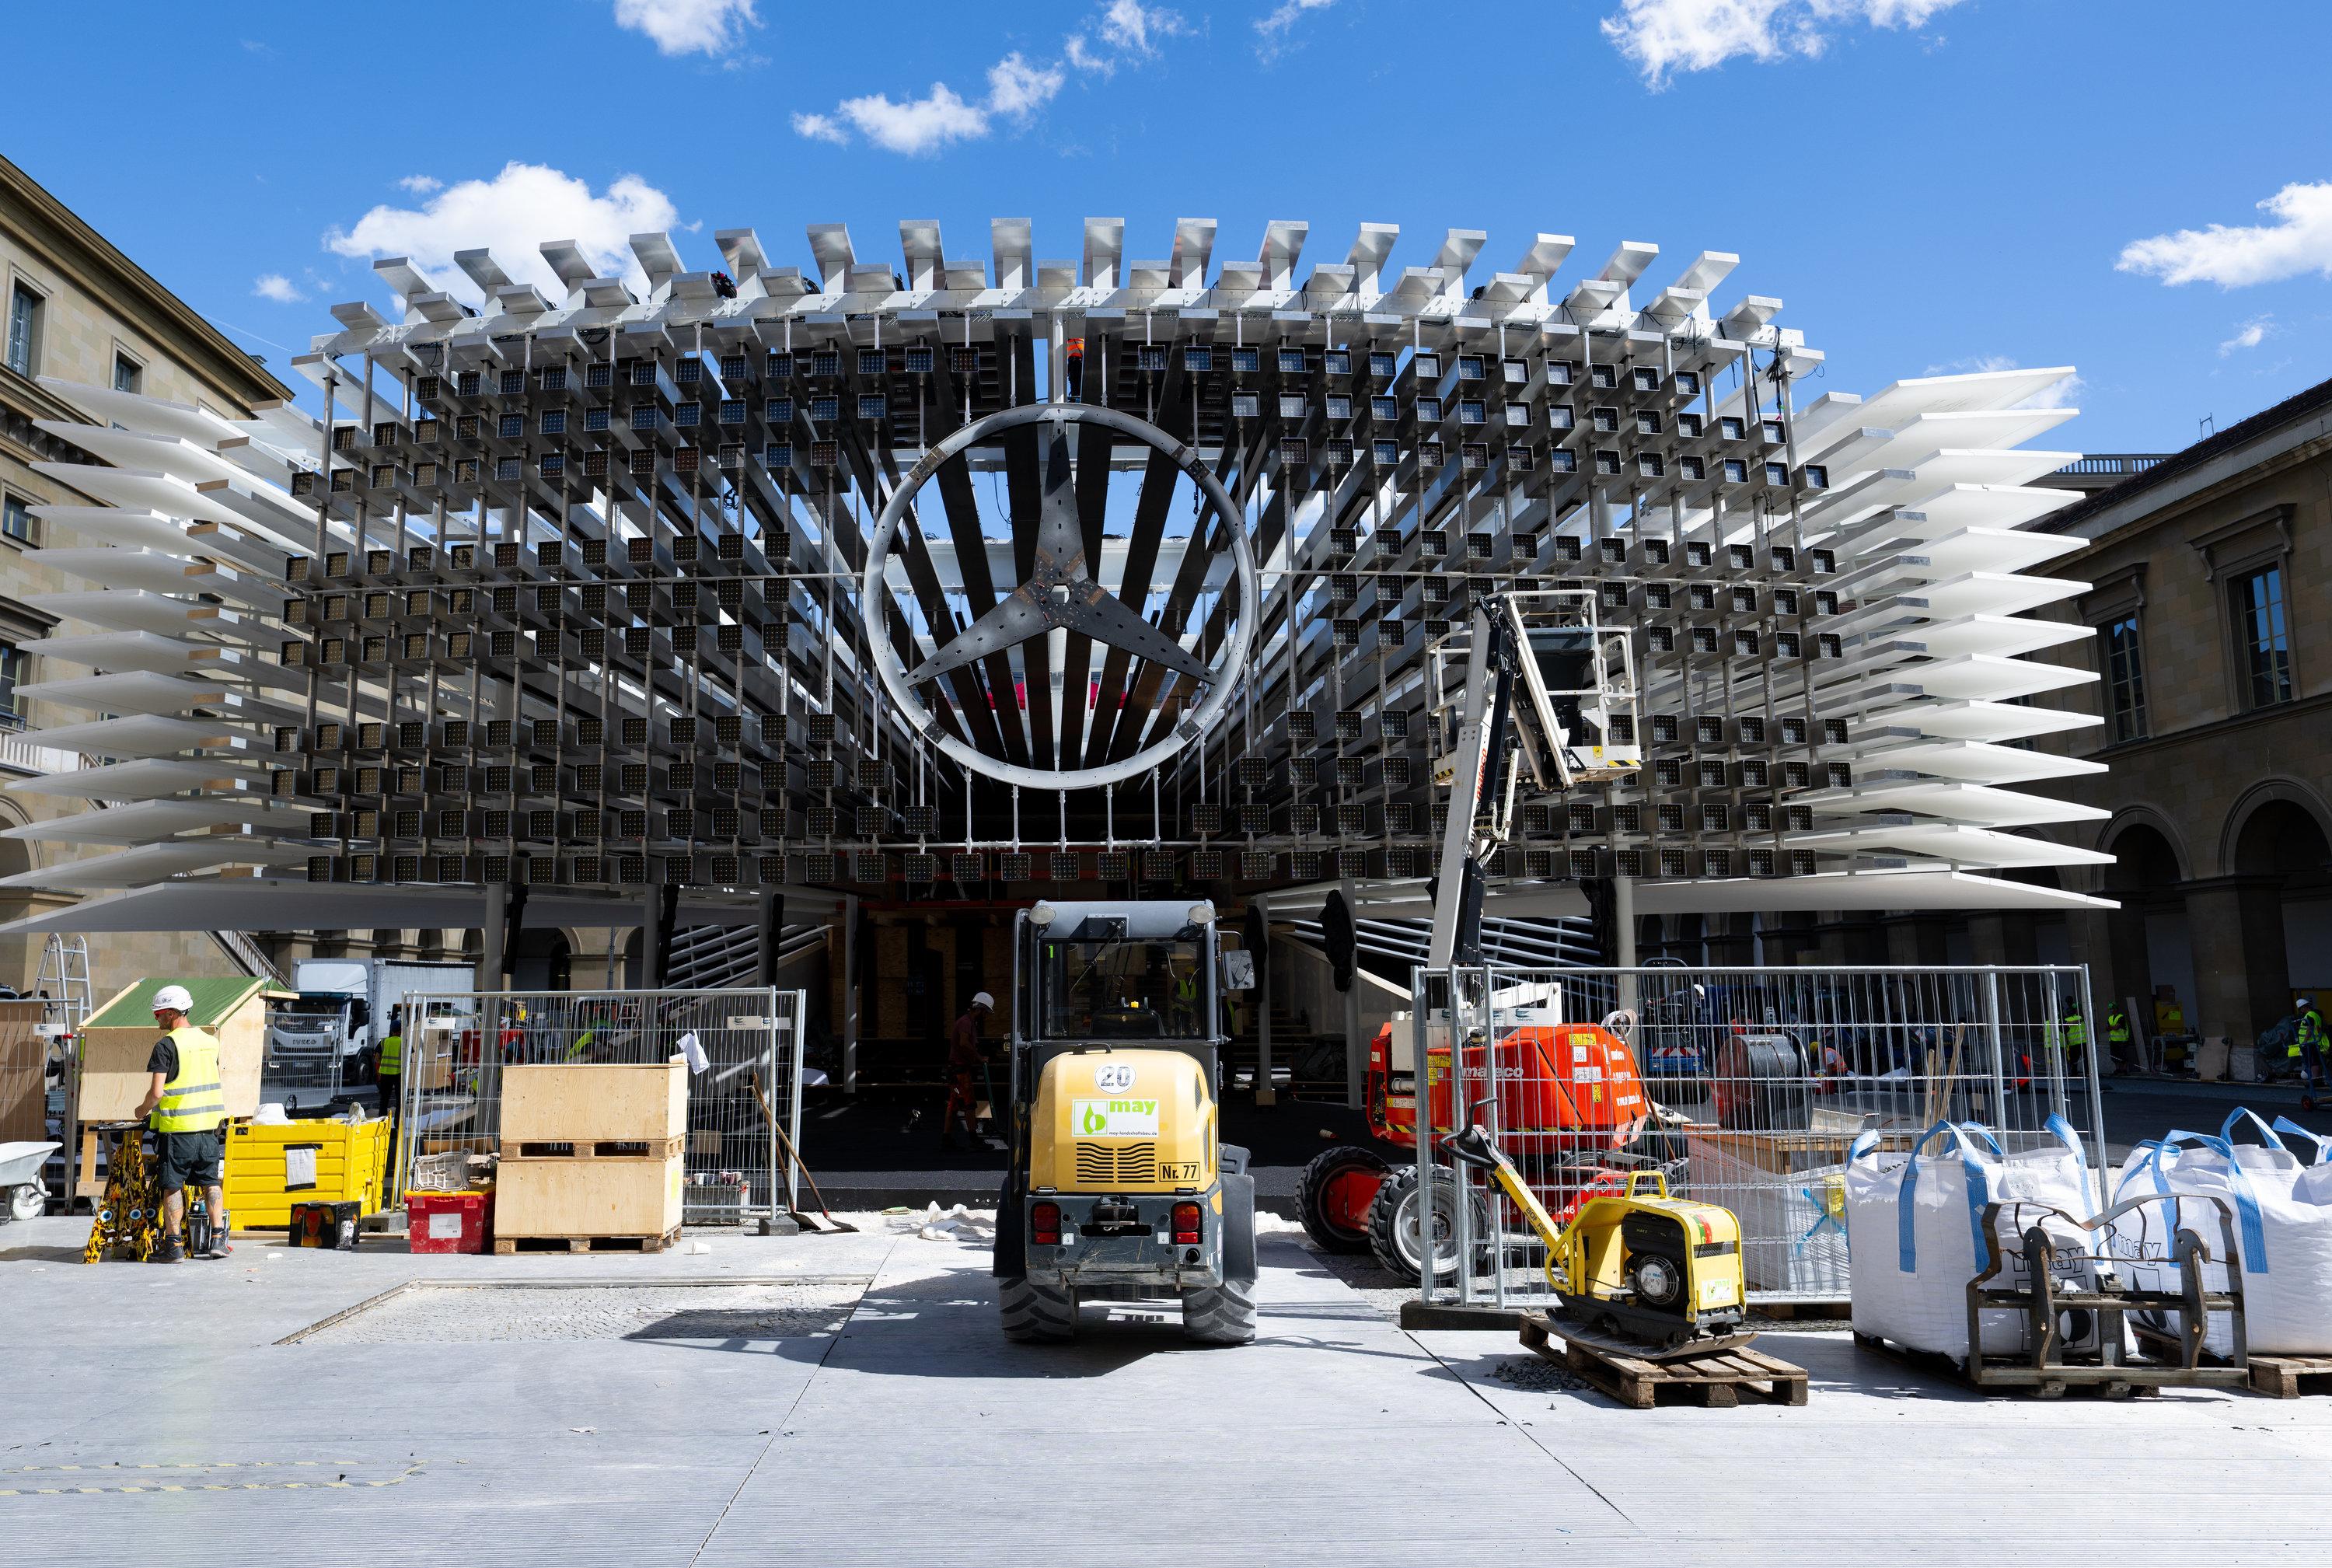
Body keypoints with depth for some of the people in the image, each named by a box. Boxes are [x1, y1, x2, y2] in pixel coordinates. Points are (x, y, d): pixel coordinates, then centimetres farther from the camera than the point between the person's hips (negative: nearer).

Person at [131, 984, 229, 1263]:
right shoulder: (210, 1041, 9)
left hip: (178, 1127, -6)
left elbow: (156, 1092, -15)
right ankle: (218, 1240, 12)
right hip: (210, 1124, 6)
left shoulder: (166, 1045, -12)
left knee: (172, 1187, 4)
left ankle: (174, 1247, 4)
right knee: (211, 1182, 13)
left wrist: (143, 1110, 3)